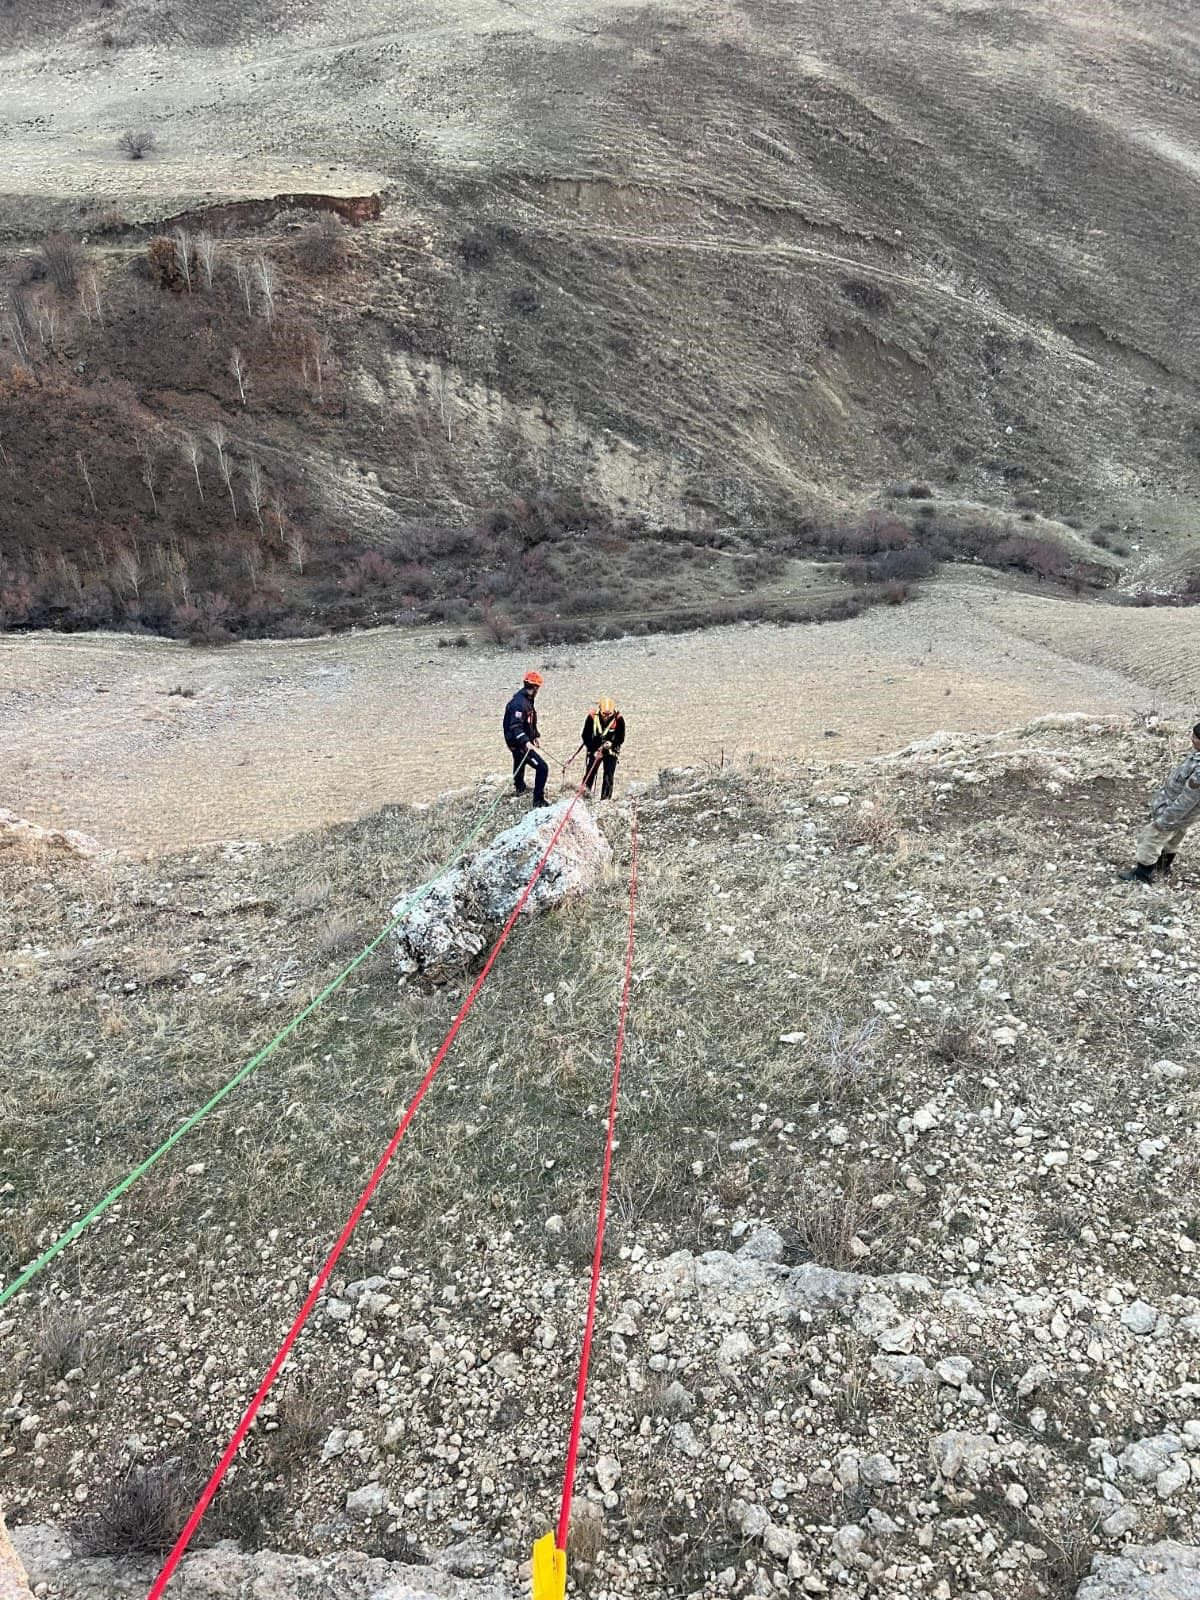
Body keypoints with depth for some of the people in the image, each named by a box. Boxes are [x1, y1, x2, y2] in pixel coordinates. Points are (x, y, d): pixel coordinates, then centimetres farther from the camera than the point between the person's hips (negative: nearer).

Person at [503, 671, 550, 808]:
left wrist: (535, 736, 27)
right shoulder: (519, 703, -27)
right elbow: (515, 727, -33)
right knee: (542, 767, -15)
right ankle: (538, 799, -9)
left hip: (523, 741, 11)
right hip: (519, 743, -11)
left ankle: (519, 788, 58)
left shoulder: (527, 700, 5)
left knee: (520, 764, 33)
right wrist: (526, 742, -43)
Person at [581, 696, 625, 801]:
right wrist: (594, 751, -18)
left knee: (608, 777, -5)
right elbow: (586, 736, -11)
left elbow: (621, 738, -9)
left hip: (611, 751, 0)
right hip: (595, 750, 0)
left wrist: (612, 744, -29)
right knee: (589, 774, -6)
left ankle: (605, 800, 1)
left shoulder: (618, 718, -18)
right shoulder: (592, 716, -19)